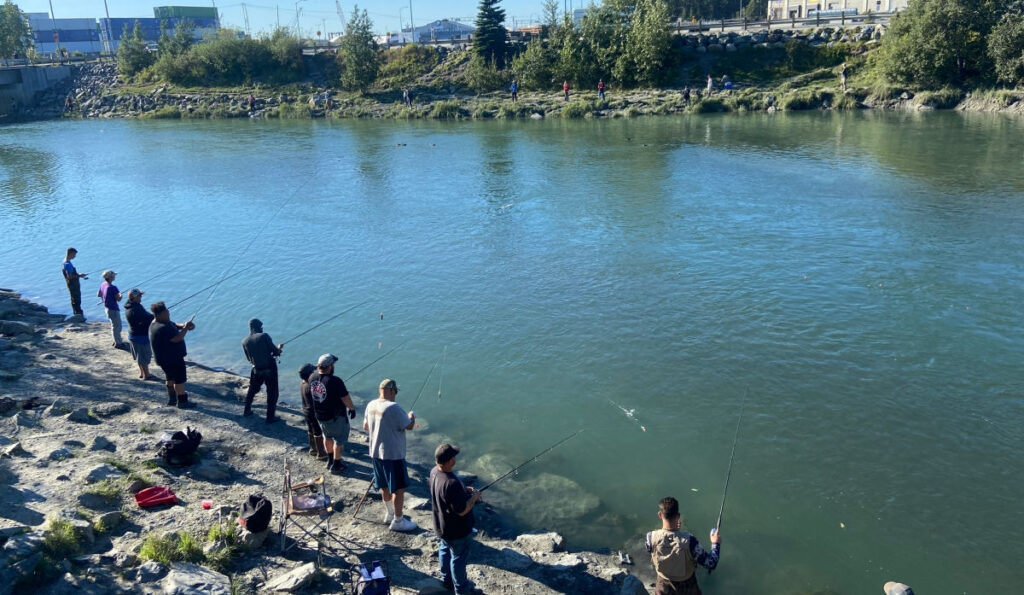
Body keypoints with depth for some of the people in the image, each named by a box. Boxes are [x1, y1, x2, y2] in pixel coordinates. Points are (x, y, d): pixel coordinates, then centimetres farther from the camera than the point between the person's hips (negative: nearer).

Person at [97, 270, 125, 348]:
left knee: (114, 325, 22)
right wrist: (120, 294, -8)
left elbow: (98, 295, 14)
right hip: (113, 309, -9)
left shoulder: (102, 285, 1)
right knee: (117, 326, 2)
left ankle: (117, 341, 33)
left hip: (107, 308, 9)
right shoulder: (113, 288, -26)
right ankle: (118, 343, 11)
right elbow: (118, 299, -23)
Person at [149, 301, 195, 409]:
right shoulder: (162, 328, -30)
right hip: (171, 359, -11)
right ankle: (182, 402, 8)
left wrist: (184, 325, -8)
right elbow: (177, 338, -31)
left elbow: (175, 325, 13)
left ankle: (171, 399, 36)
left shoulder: (164, 322, 3)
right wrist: (186, 328, -19)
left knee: (171, 378, 23)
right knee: (180, 380, -1)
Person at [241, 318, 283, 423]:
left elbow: (249, 359, 9)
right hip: (270, 368, -4)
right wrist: (279, 348, 9)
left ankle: (247, 411, 39)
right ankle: (270, 417, 10)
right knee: (272, 392, 7)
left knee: (252, 389, 26)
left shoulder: (245, 341, -1)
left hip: (257, 370, 5)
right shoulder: (264, 336, -15)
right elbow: (275, 351, -14)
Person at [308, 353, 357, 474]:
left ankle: (330, 461, 42)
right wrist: (352, 409, -4)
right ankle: (336, 465, 22)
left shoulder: (312, 377, -11)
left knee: (327, 437, 28)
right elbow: (346, 398, -21)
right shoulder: (335, 381, -30)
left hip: (319, 415, 7)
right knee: (339, 440, 13)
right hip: (335, 416, -6)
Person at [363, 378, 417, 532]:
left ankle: (389, 513, 37)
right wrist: (412, 416, 5)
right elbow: (409, 426, -15)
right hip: (393, 454, -8)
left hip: (376, 453, 8)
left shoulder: (371, 405, 1)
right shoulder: (393, 407, -23)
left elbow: (365, 426, 14)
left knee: (385, 486, 22)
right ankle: (398, 521, 11)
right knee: (399, 488, 4)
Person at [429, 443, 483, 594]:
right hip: (457, 531, -8)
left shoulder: (434, 471, -12)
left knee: (445, 550, 28)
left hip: (441, 525, 8)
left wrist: (464, 490, 0)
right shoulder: (451, 483, -40)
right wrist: (474, 497, -14)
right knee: (459, 558, 14)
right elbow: (462, 511, -30)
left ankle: (447, 580, 50)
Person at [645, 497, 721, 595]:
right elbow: (711, 564, -23)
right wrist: (715, 543, -5)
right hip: (687, 587, -1)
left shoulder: (651, 537, -28)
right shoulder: (689, 541, -33)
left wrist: (673, 528, 5)